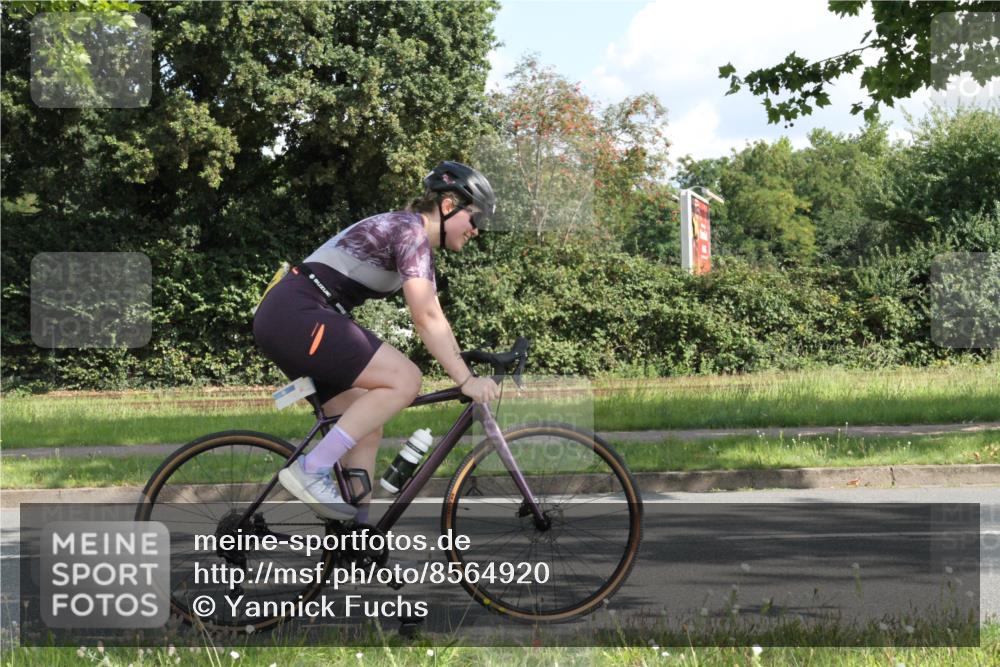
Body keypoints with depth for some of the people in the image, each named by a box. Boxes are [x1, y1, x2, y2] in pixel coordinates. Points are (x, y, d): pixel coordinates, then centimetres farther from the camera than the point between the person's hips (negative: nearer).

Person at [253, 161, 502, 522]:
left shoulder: (417, 241, 20)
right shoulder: (410, 230, -11)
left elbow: (434, 320, 22)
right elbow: (426, 319, -20)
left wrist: (467, 375, 17)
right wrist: (466, 380, -21)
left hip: (285, 321, 11)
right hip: (296, 315, -11)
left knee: (367, 431, 9)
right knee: (405, 379, -16)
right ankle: (311, 470, -17)